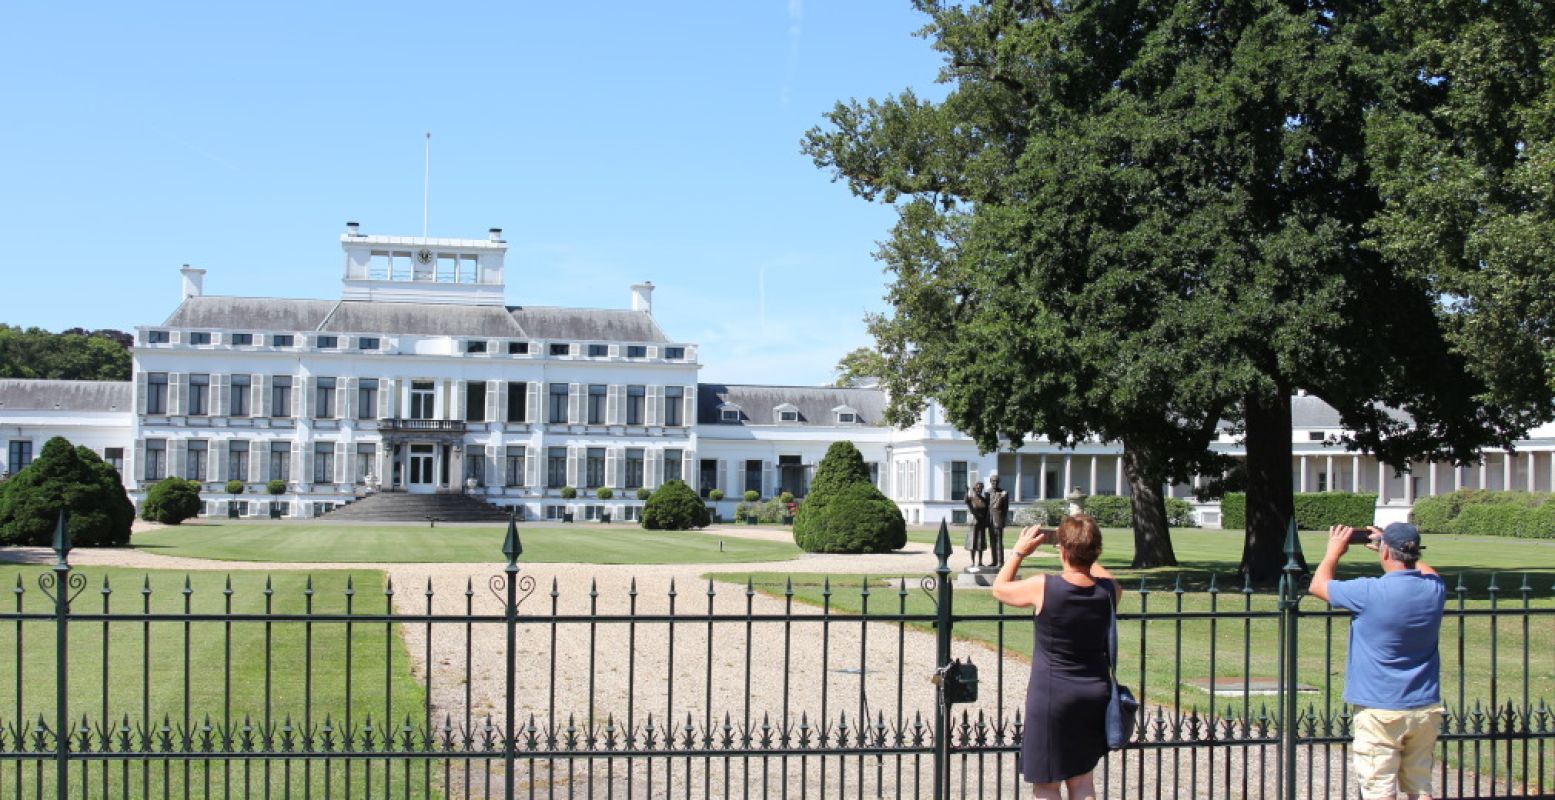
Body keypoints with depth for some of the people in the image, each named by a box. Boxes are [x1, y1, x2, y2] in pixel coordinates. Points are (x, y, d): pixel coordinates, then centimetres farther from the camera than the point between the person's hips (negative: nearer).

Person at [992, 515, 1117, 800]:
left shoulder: (1043, 587, -19)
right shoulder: (1109, 590, -8)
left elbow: (999, 588, 2)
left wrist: (1019, 551, 10)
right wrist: (1084, 554, 19)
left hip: (1051, 697, -4)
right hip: (1095, 695, 5)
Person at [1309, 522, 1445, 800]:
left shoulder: (1370, 593, -18)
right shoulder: (1434, 589, -2)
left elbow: (1318, 585, 0)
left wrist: (1334, 551, 15)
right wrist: (1396, 549, 28)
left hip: (1380, 712, -5)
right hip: (1425, 708, 5)